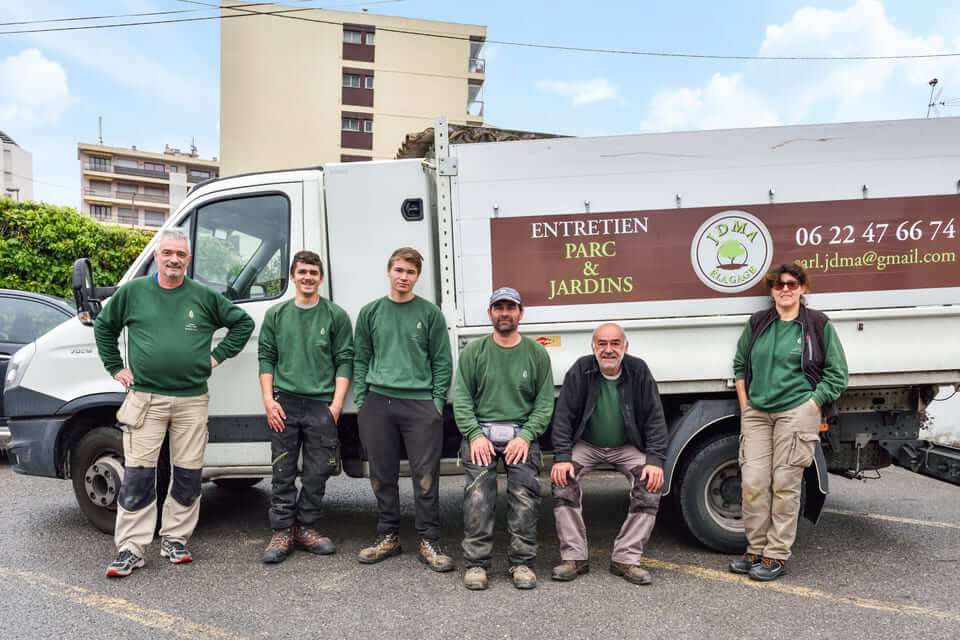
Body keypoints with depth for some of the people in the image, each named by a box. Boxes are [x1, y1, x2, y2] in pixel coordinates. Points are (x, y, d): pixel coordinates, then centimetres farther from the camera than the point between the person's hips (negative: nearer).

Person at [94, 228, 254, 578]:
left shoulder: (205, 297, 5)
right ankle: (130, 549, 9)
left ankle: (175, 539, 22)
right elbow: (104, 326, 19)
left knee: (188, 476, 6)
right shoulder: (132, 292, 6)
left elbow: (243, 323, 14)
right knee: (137, 476, -1)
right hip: (144, 398, -1)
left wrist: (218, 356, 6)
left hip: (191, 401, 1)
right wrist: (115, 367, 11)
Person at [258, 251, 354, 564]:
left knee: (317, 473, 5)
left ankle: (306, 528, 19)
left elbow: (345, 361, 3)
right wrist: (268, 400, 0)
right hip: (285, 403, 1)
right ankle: (282, 532, 14)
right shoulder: (276, 315, 11)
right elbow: (266, 358, 10)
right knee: (283, 473, 3)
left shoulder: (336, 315, 6)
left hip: (322, 405, -1)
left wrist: (337, 403, -5)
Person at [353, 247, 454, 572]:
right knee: (382, 474, 10)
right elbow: (361, 360, 13)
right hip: (378, 402, 3)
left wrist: (438, 401, -3)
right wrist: (361, 400, 6)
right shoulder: (371, 312, 11)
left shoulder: (430, 313, 4)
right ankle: (388, 536, 24)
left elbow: (443, 361, 5)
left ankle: (429, 541, 10)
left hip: (420, 403, -2)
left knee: (425, 475, -1)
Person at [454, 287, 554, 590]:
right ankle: (476, 563, -6)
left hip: (522, 432, 0)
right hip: (481, 430, 0)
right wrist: (475, 434, -8)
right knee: (477, 494, -15)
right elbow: (461, 398, 5)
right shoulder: (474, 351, 10)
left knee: (525, 492, -15)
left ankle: (522, 563, -3)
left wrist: (526, 435, -8)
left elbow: (545, 402, 6)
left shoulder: (536, 353, 10)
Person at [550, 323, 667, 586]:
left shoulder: (639, 371, -10)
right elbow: (563, 415, -12)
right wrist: (562, 457, -21)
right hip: (586, 444, 0)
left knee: (651, 484, -21)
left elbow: (655, 418, -8)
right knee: (562, 479, -23)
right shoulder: (580, 371, -12)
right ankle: (574, 556, -10)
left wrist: (655, 460, -19)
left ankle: (626, 558, -8)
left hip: (627, 446, 1)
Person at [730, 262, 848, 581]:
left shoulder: (818, 325, 4)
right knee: (753, 481, -2)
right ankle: (755, 551, 12)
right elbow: (739, 365, 20)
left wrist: (811, 406, -4)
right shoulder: (757, 323, 12)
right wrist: (744, 405, 10)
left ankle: (777, 555, 8)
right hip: (756, 412, 3)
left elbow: (837, 374, 5)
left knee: (785, 483, -2)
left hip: (797, 411, -3)